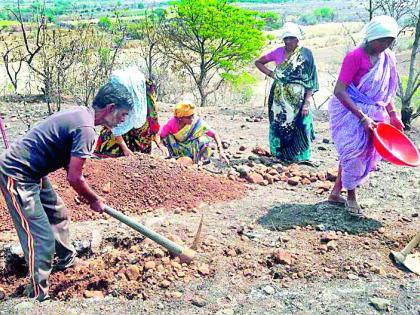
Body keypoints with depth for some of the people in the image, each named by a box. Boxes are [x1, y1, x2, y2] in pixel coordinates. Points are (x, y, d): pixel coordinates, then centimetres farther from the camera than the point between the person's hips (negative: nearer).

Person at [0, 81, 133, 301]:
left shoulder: (80, 113, 7)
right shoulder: (86, 128, -23)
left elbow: (70, 166, 15)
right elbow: (74, 178, -21)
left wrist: (87, 195, 14)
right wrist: (94, 201, -4)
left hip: (31, 171, 11)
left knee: (58, 212, 24)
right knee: (41, 238, -8)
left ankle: (67, 260, 44)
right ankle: (38, 297, 4)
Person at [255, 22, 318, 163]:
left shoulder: (306, 54, -3)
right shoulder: (278, 52, 6)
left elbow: (310, 81, -6)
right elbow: (258, 62, 19)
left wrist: (307, 102, -14)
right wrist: (271, 74, 3)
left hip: (298, 99, -3)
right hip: (280, 98, 3)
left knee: (298, 127, -6)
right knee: (279, 126, 6)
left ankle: (299, 156, 8)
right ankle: (281, 155, 22)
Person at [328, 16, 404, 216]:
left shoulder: (388, 58, 2)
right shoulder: (355, 56, -18)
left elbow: (386, 91, 15)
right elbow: (339, 91, -22)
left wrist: (392, 114, 5)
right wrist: (362, 117, -25)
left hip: (373, 113, 6)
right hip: (349, 111, -6)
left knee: (351, 154, 10)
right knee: (354, 151, -8)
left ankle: (336, 192, 22)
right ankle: (351, 196, 9)